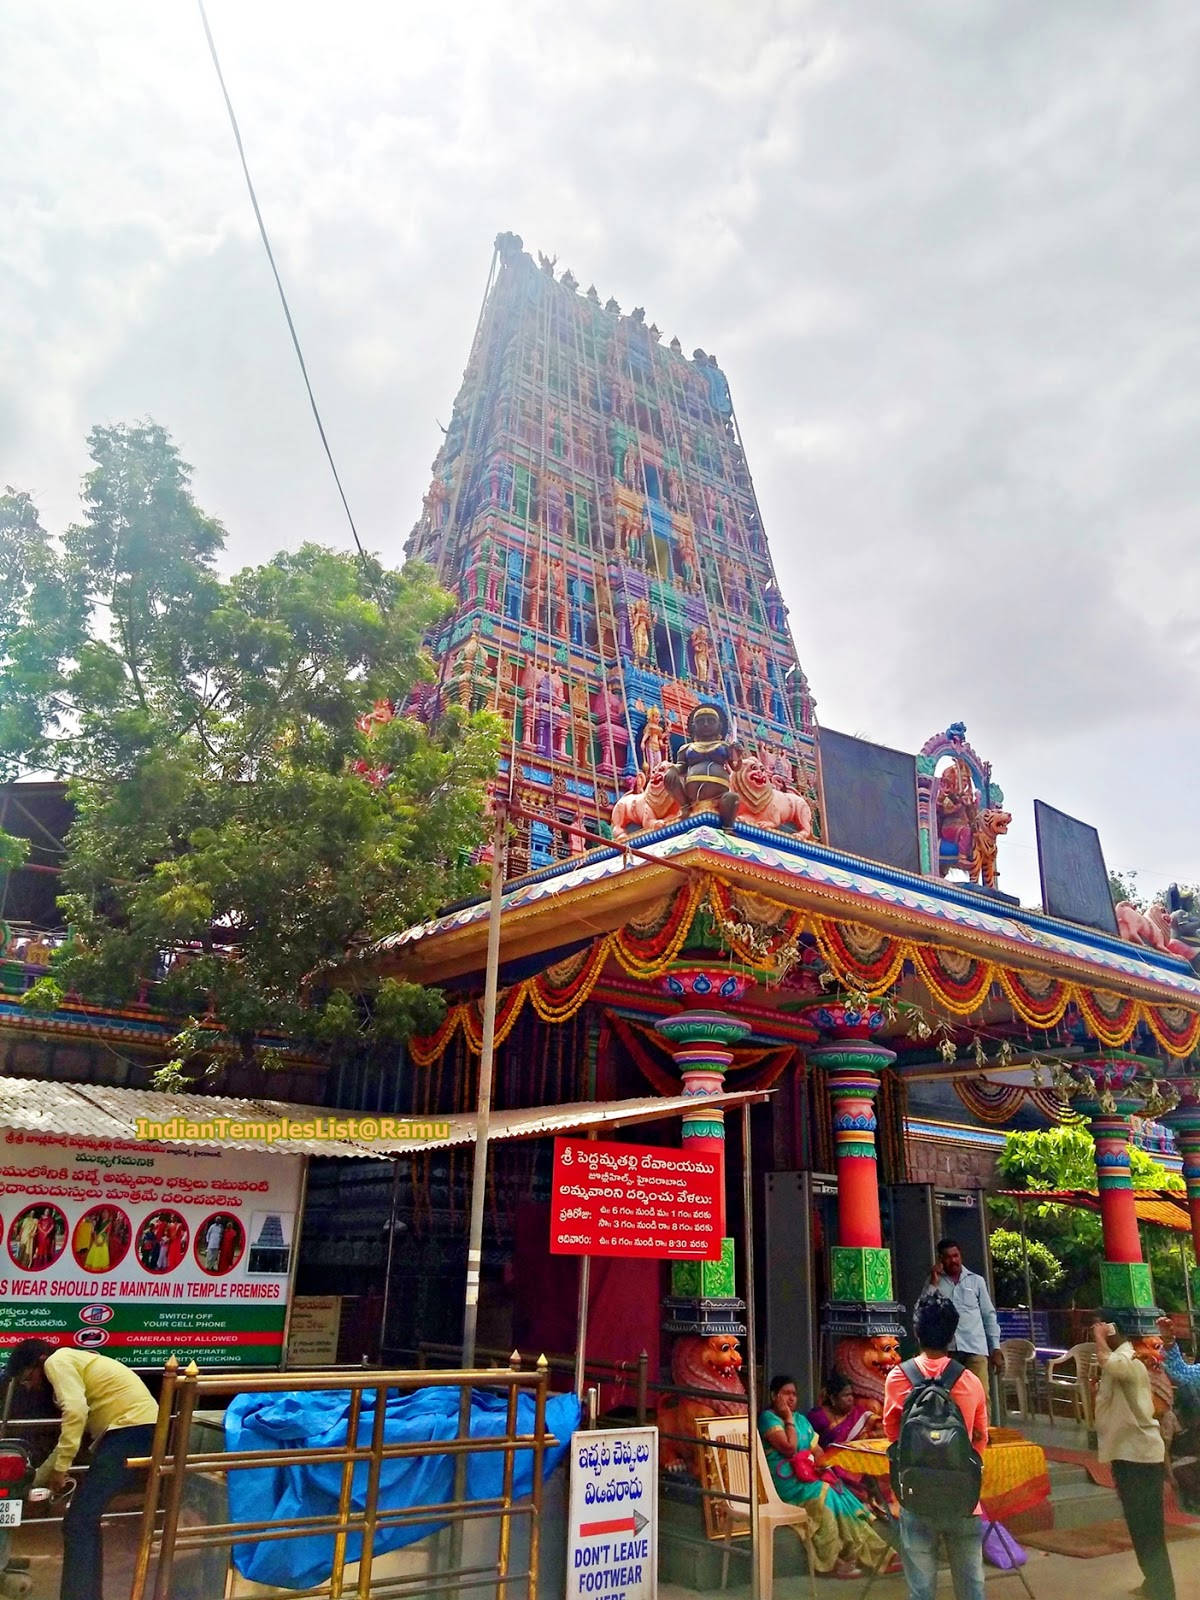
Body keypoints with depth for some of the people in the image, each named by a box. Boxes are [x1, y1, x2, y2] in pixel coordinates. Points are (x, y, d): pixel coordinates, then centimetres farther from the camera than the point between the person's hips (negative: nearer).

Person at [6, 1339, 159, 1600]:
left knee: (78, 1523, -8)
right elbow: (73, 1431, 35)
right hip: (138, 1429, 10)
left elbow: (76, 1412, -17)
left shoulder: (57, 1361, 0)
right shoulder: (73, 1365, 29)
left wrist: (61, 1467, -10)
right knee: (87, 1520, 19)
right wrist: (37, 1480, 38)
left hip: (131, 1427, -10)